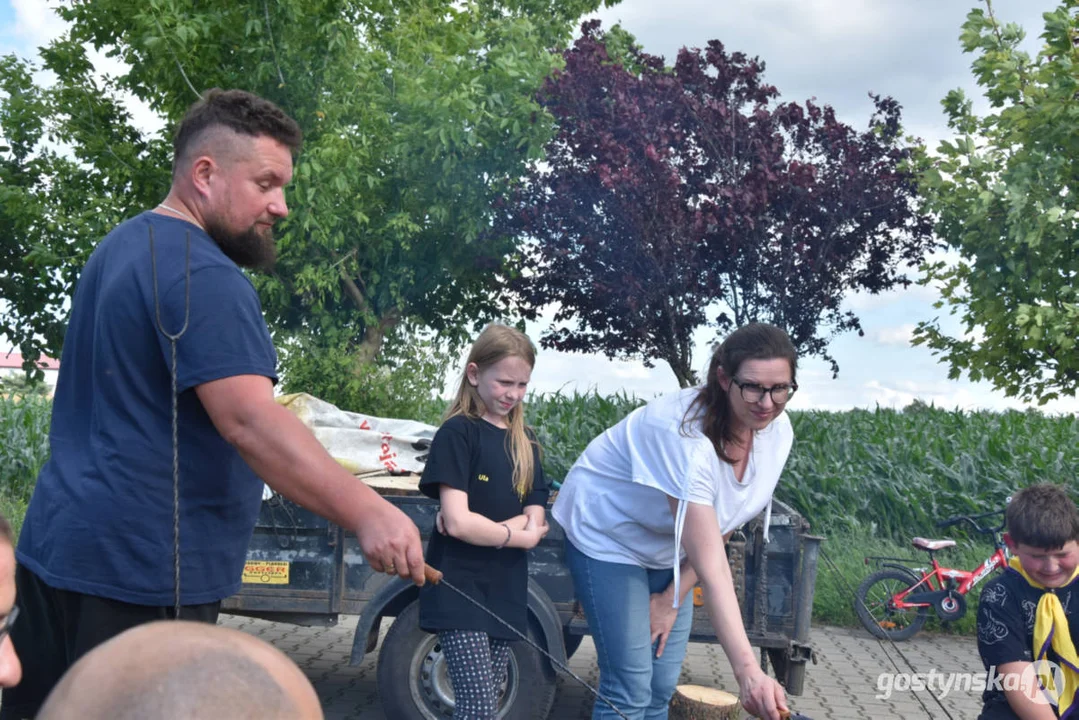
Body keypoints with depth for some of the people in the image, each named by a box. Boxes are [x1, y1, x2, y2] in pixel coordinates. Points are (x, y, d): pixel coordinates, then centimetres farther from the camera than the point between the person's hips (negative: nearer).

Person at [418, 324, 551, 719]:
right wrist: (521, 536, -4)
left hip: (505, 591, 6)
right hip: (459, 590, -6)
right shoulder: (458, 432, -8)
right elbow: (458, 523, -17)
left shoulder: (525, 441, 11)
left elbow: (535, 520, 2)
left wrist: (478, 526, -14)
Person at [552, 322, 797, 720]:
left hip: (668, 550, 7)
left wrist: (673, 598, -5)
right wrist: (747, 671, -46)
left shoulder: (777, 432, -15)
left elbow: (720, 528, -3)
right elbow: (711, 566, -41)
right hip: (607, 534, -7)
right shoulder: (685, 433, -37)